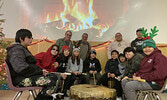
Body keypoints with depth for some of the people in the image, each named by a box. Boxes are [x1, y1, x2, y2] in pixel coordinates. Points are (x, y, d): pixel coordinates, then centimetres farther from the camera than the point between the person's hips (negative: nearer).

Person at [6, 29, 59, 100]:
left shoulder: (23, 49, 20)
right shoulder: (16, 50, -13)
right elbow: (22, 69, -25)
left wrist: (40, 70, 5)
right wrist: (40, 71, -16)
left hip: (27, 75, 11)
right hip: (21, 79, -11)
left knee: (54, 77, 3)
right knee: (51, 83, -26)